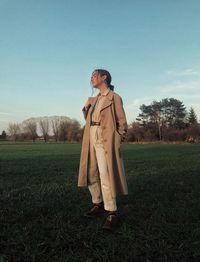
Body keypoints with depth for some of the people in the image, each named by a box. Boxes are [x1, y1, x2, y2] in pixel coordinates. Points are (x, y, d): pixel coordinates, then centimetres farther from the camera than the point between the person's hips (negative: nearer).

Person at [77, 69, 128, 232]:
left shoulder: (114, 97, -1)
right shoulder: (94, 99, 19)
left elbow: (122, 123, -4)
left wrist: (117, 143, -12)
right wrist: (86, 109, 6)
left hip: (105, 140, -7)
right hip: (91, 139, 8)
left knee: (106, 176, -13)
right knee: (91, 174, 10)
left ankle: (112, 213, -4)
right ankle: (98, 204, 25)